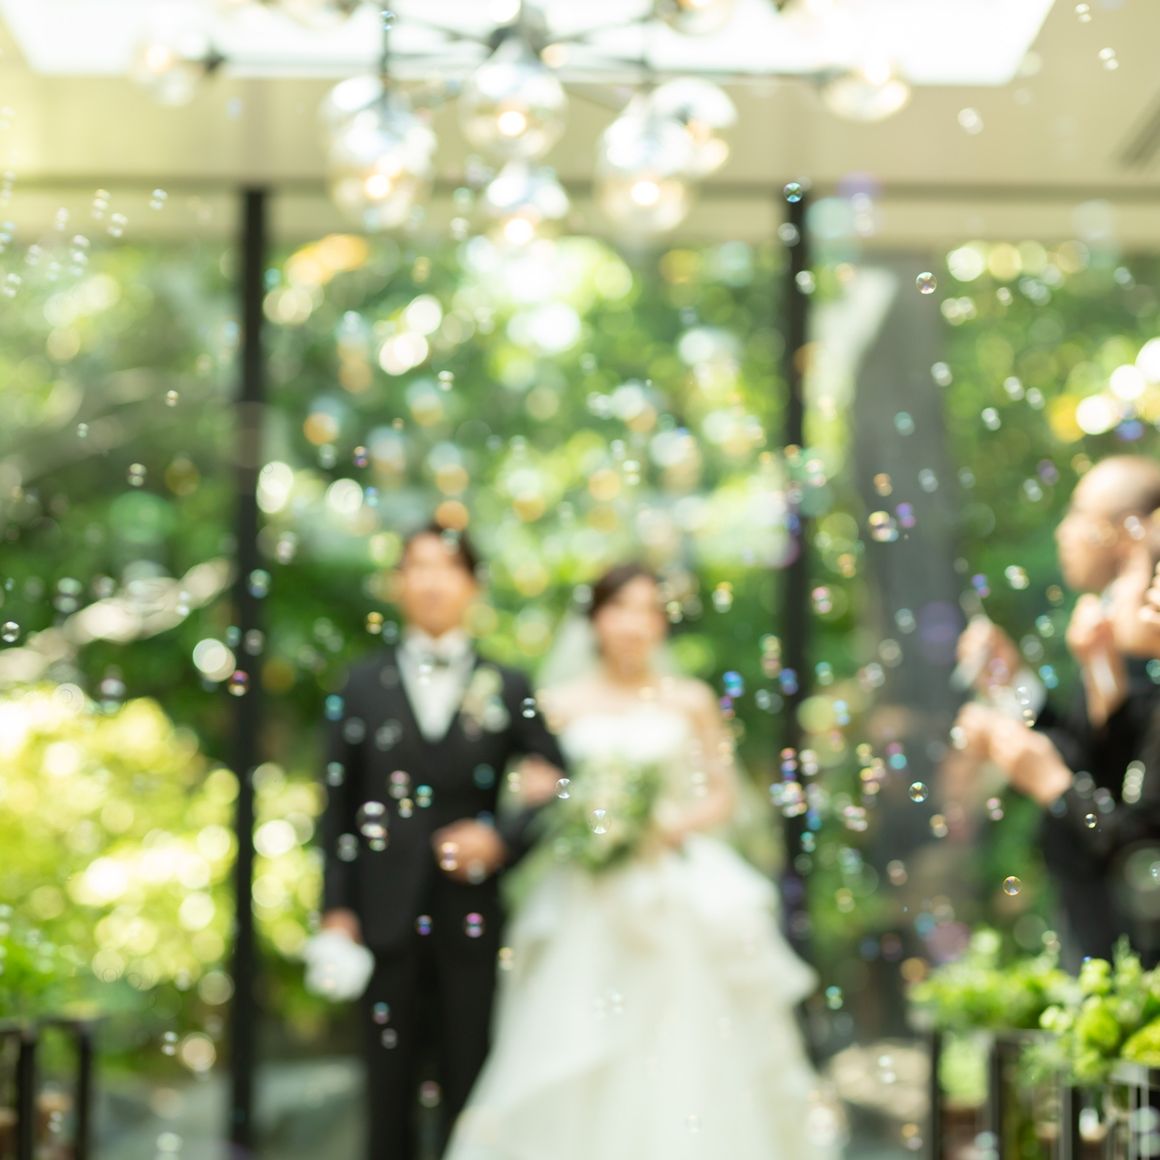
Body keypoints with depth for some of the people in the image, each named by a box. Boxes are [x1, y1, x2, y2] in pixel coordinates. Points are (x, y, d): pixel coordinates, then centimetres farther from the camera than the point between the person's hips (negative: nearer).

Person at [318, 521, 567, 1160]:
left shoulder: (507, 689, 6)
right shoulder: (363, 686, 8)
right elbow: (339, 805, 6)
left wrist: (505, 837, -11)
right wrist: (337, 906, -1)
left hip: (474, 918, 0)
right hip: (389, 915, 0)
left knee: (469, 1088, 4)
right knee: (389, 1089, 5)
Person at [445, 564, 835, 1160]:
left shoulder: (691, 701, 5)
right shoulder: (561, 703, 6)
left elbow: (721, 796, 7)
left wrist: (674, 825, -10)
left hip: (681, 900, 0)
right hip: (587, 905, 0)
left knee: (684, 1054, -4)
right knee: (578, 1063, -4)